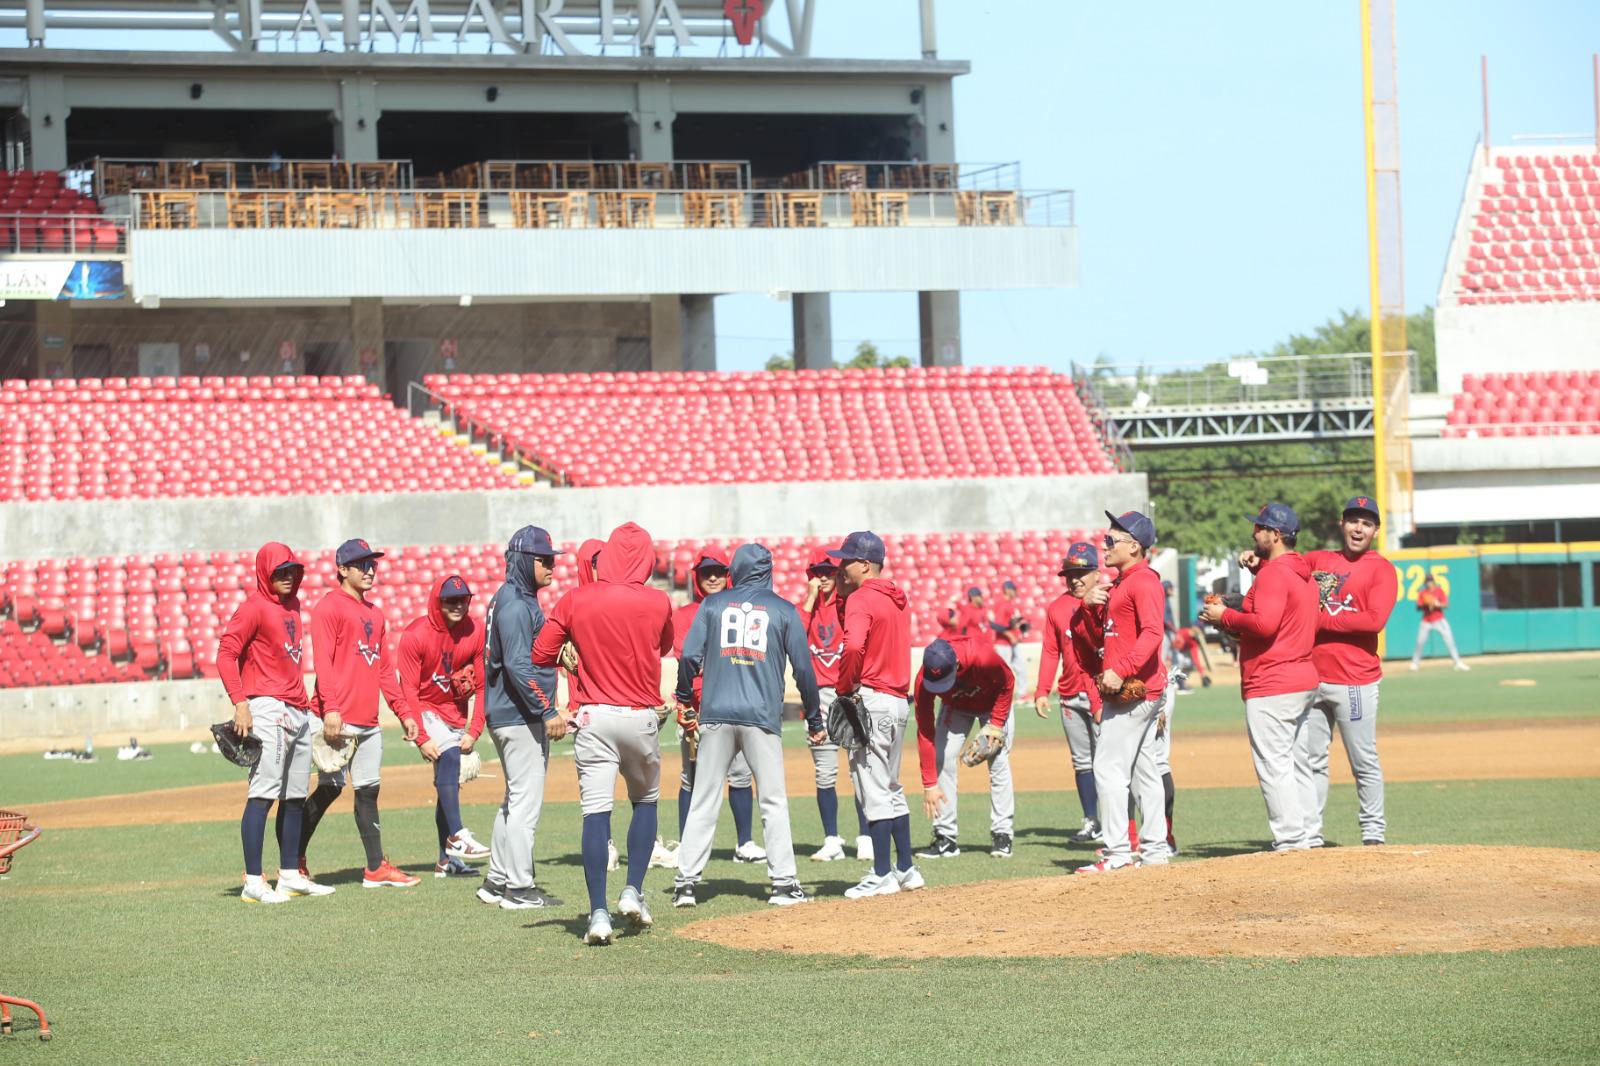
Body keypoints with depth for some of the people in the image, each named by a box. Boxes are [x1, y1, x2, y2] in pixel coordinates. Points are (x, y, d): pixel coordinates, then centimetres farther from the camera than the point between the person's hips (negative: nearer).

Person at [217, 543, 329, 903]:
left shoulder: (292, 606, 17)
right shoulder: (254, 608, -9)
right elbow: (226, 654, -14)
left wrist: (304, 702, 18)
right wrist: (240, 703, -22)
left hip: (298, 711, 9)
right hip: (267, 709, -9)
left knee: (296, 797, 13)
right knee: (263, 794, -13)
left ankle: (291, 876, 20)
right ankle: (253, 883, -16)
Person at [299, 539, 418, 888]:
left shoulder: (375, 613, 20)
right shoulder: (329, 607, -5)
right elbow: (323, 661, -14)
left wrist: (403, 712, 17)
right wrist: (331, 709, -23)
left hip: (368, 721, 8)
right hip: (338, 719, -8)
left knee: (368, 790, 8)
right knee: (330, 787, -8)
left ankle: (376, 869, 9)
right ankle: (293, 863, 1)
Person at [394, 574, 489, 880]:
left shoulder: (475, 633, -6)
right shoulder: (416, 635, -18)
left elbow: (480, 687, -1)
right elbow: (409, 691, -17)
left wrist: (474, 731, -8)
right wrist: (421, 738, -22)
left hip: (456, 714, 5)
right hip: (425, 711, -5)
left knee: (449, 782, 6)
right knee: (448, 755, -29)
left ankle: (447, 860, 12)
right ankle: (457, 837, -37)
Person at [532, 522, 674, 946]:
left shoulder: (575, 601, -3)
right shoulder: (657, 604, -2)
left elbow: (541, 654, 0)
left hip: (594, 717, 0)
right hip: (641, 716, 0)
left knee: (595, 813, -4)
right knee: (646, 801, 21)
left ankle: (599, 914, -11)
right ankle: (633, 892, 11)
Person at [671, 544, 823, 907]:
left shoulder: (714, 604, 7)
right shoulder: (783, 610, 5)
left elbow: (690, 655, -1)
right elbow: (803, 667, 4)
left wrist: (684, 700, 13)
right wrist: (814, 718, 12)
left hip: (716, 714, 1)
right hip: (762, 716, -1)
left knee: (704, 800, 4)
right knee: (773, 801, 3)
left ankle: (685, 883, 1)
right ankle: (783, 883, -2)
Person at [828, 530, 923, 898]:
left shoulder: (860, 599, -12)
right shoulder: (897, 600, 16)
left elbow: (854, 645, -28)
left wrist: (844, 687, -15)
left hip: (870, 699, -9)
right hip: (899, 700, 9)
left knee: (874, 791, -6)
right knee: (891, 789, 17)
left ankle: (881, 876, -5)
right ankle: (906, 870, 20)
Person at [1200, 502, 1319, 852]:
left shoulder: (1273, 574, -14)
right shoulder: (1303, 573, 15)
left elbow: (1265, 624, -25)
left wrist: (1224, 617, -12)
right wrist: (1260, 565, 20)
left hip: (1271, 686, -10)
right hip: (1304, 679, 10)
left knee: (1273, 767, -8)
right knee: (1285, 764, 16)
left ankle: (1290, 842, -11)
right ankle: (1297, 839, 17)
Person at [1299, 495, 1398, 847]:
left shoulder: (1381, 569, -1)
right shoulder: (1317, 561, 16)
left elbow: (1374, 619, -14)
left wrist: (1319, 620, -12)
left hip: (1354, 682, -5)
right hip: (1310, 679, 5)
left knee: (1364, 762, 1)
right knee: (1306, 760, 3)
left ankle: (1373, 834, 12)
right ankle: (1309, 838, 6)